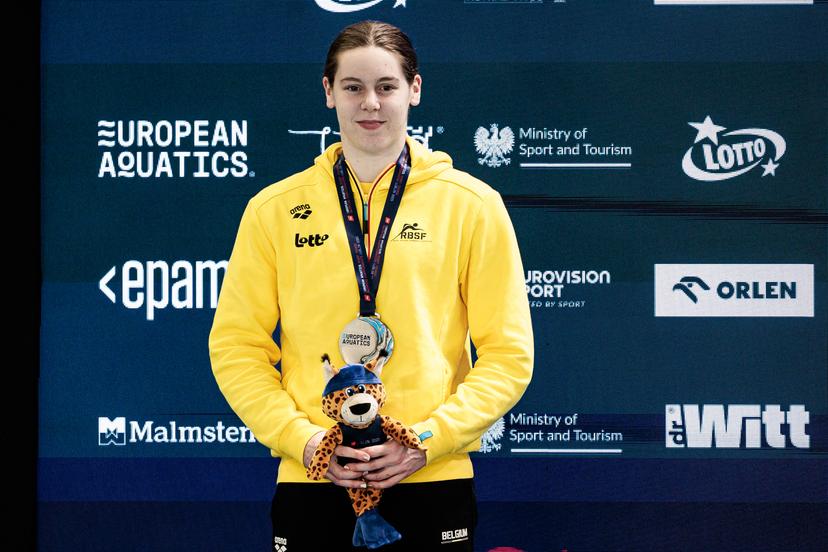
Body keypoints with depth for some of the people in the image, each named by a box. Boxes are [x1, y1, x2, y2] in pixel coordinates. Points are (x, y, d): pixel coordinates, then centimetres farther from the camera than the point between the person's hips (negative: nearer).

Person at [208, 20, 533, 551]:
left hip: (433, 484, -1)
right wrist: (301, 437, -8)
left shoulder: (473, 204, 2)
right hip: (310, 486, 1)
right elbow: (236, 346, 5)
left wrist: (429, 438, -11)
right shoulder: (273, 209, 5)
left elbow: (508, 354, 1)